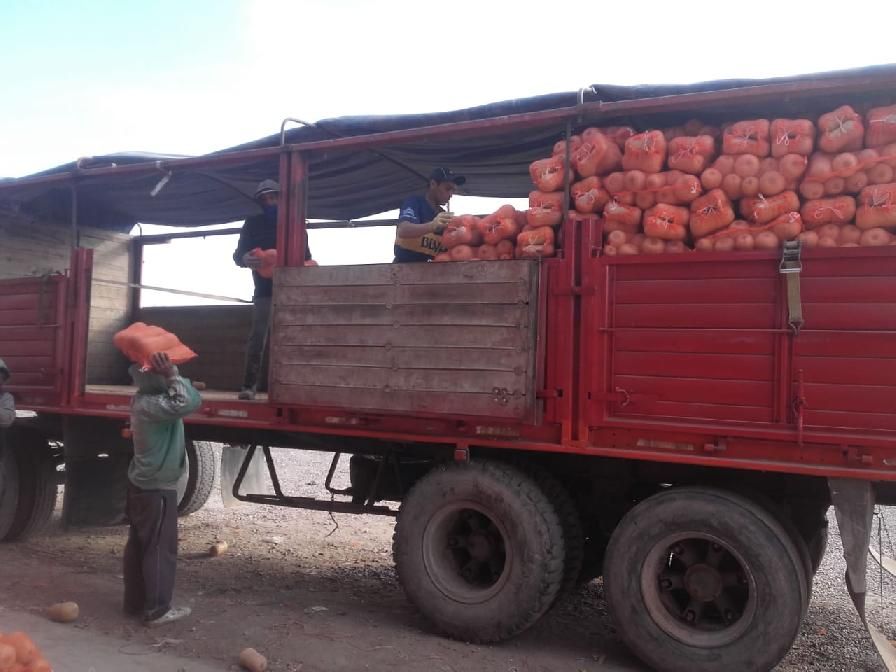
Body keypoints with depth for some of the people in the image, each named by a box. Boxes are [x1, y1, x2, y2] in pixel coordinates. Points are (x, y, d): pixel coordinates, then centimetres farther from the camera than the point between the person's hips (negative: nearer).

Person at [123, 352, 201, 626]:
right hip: (157, 488, -10)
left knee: (138, 544, 16)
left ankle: (135, 601, 26)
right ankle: (157, 610, 7)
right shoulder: (151, 404, -26)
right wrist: (172, 373, -30)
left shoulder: (144, 399, 5)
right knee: (160, 548, -1)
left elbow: (181, 400, 13)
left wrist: (170, 373, 1)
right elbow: (189, 403, -38)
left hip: (141, 483, 10)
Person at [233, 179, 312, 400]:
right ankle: (249, 385, -10)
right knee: (257, 338, -10)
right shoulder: (253, 224, 9)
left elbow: (306, 256, 9)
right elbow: (237, 254, 4)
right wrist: (245, 259, -20)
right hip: (264, 290, -1)